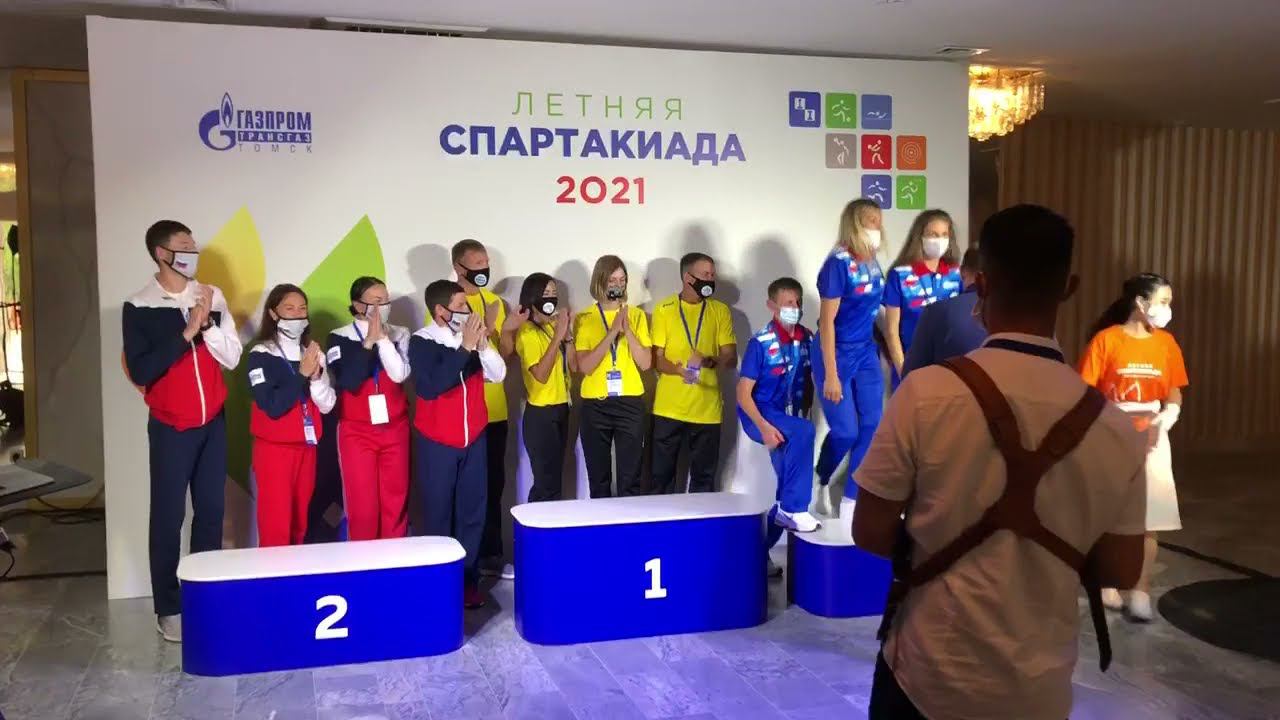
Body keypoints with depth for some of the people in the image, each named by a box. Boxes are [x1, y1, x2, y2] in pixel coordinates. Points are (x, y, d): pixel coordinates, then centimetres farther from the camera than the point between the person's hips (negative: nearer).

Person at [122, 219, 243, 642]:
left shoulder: (212, 297, 2)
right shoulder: (139, 307, -8)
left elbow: (232, 358, 1)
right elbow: (140, 372, -16)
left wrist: (207, 324, -15)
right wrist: (186, 332, -20)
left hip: (214, 423, 4)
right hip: (171, 428, -3)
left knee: (211, 512, 9)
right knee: (168, 518, 3)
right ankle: (168, 609, 13)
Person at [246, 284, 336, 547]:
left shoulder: (312, 353, 6)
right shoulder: (262, 354, -9)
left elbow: (327, 405, 3)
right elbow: (273, 407, -19)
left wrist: (316, 375, -13)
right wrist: (302, 374, -18)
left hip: (306, 447, 5)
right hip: (274, 449, -5)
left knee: (299, 525, 11)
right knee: (276, 527, -5)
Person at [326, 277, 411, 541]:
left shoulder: (399, 335, 3)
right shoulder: (341, 338, -3)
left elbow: (399, 374, -12)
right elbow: (347, 381, -17)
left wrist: (382, 338, -15)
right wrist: (369, 341, -17)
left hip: (395, 429, 2)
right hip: (357, 432, -2)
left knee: (396, 501, 4)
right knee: (362, 505, -1)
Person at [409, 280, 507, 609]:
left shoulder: (471, 336, 1)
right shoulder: (422, 341, -11)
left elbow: (498, 374, -2)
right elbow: (429, 387, -25)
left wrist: (482, 343, -18)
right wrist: (465, 347, -24)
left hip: (475, 437, 4)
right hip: (437, 442, -4)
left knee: (473, 512, 7)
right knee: (438, 514, 2)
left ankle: (469, 580, 17)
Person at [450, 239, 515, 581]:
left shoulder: (494, 301, 12)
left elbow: (506, 353, 13)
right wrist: (485, 328, -20)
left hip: (495, 409, 6)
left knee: (494, 484, 11)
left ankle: (490, 555, 20)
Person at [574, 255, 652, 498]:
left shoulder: (636, 315, 6)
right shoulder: (584, 318, 1)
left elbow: (645, 363, -1)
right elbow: (585, 367, -10)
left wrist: (627, 330, -13)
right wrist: (613, 332, -16)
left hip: (630, 402, 1)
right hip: (595, 404, -1)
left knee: (630, 478, 0)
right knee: (598, 478, 6)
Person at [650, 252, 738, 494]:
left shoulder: (720, 310, 6)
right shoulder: (664, 309, 1)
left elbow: (731, 358, 2)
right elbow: (656, 358, 0)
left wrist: (708, 361, -20)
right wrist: (679, 370, -21)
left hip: (707, 408, 1)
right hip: (669, 407, -1)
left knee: (704, 477, 7)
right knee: (662, 475, 4)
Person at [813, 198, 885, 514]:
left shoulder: (873, 263, 4)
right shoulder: (838, 263, -17)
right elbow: (827, 321, -18)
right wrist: (831, 374, -19)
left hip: (867, 355, 7)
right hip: (837, 355, -7)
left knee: (873, 428, 4)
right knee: (845, 432, -3)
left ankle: (852, 499, 16)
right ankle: (820, 484, 25)